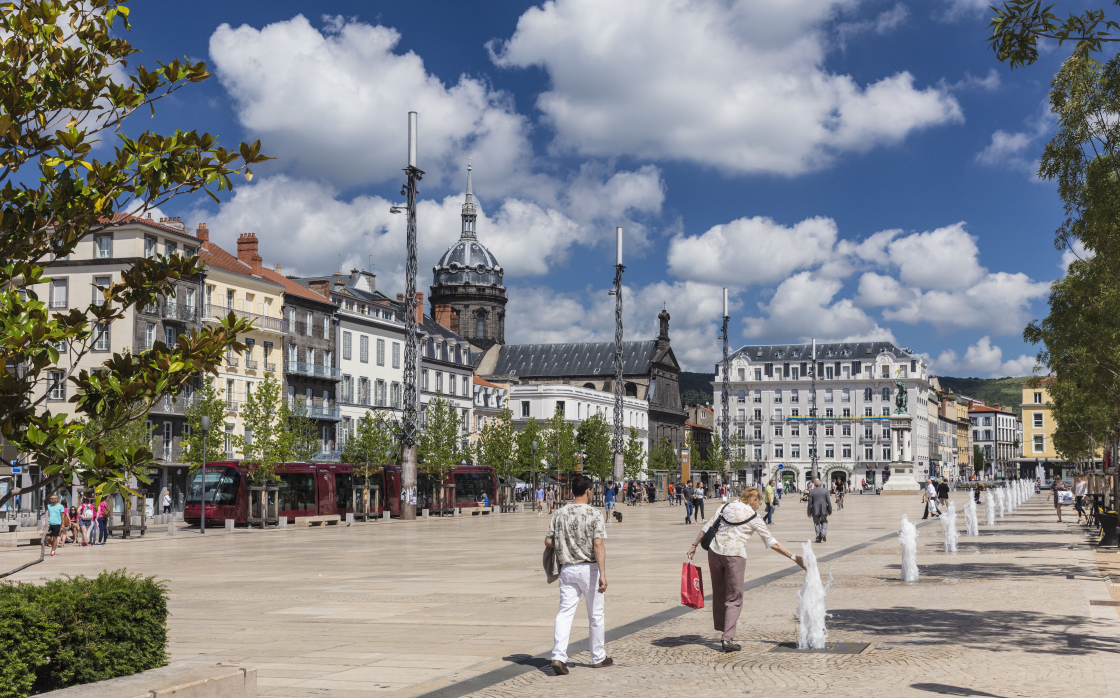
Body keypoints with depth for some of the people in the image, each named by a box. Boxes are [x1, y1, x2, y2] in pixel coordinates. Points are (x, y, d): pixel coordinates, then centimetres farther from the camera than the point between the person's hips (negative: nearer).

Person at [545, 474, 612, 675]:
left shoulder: (559, 514, 2)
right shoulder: (593, 515, -11)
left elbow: (549, 542, 4)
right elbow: (598, 545, -19)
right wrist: (602, 574, -22)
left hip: (567, 569, 3)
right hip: (589, 568, -3)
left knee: (565, 613, 2)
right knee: (596, 615, 11)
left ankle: (558, 656, -13)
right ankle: (598, 657, 23)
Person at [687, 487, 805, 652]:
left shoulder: (726, 507, 11)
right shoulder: (753, 518, 1)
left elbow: (707, 527, 8)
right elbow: (771, 543, 3)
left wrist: (694, 545, 15)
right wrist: (794, 557, 9)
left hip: (715, 552, 4)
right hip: (735, 556, -4)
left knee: (719, 594, 16)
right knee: (734, 598, 2)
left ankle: (724, 631, 25)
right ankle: (727, 638, -9)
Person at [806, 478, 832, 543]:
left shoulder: (811, 492, -5)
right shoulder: (825, 491, 0)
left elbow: (810, 503, -5)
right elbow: (828, 501, -1)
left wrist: (809, 512, 2)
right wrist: (830, 510, 7)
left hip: (815, 511, -1)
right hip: (824, 510, 1)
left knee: (817, 524, 9)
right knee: (824, 522, 18)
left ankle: (818, 538, 5)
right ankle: (823, 533, -5)